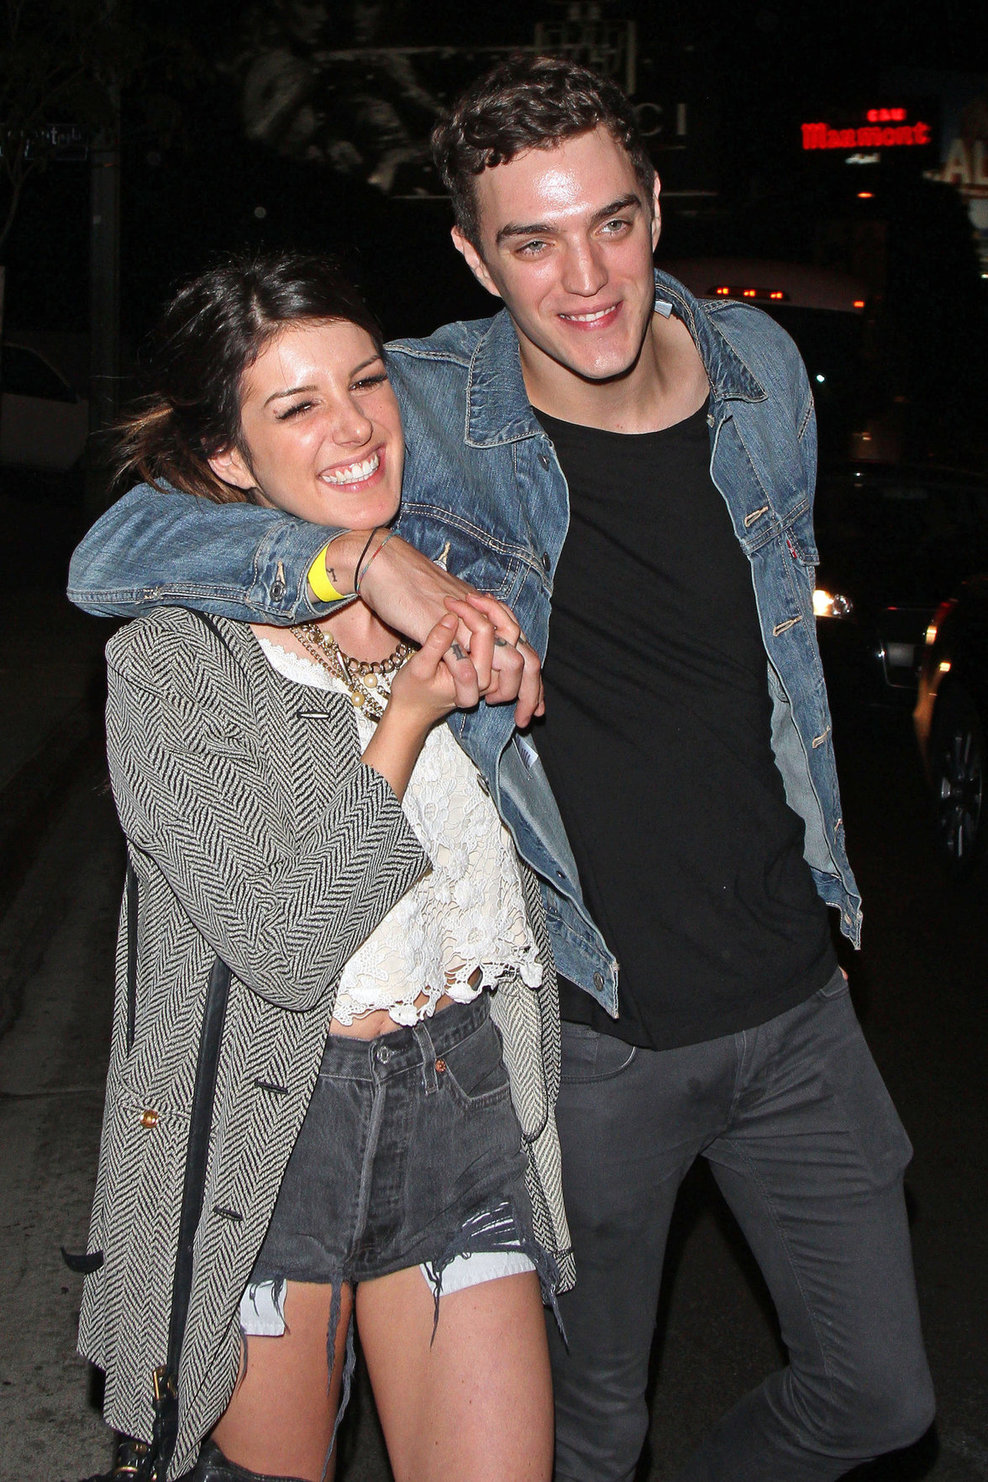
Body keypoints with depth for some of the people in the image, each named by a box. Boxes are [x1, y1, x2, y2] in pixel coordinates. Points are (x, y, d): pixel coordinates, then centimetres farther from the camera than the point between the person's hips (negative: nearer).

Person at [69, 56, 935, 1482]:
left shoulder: (761, 367, -2)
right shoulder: (421, 416, -14)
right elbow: (111, 557, -18)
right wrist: (358, 554, -33)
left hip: (793, 996, 4)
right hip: (595, 1030, -4)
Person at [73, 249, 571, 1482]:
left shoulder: (462, 588, 4)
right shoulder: (172, 659, -11)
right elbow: (283, 941, -19)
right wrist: (410, 714, -21)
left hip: (466, 1101, 3)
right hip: (264, 1132, -3)